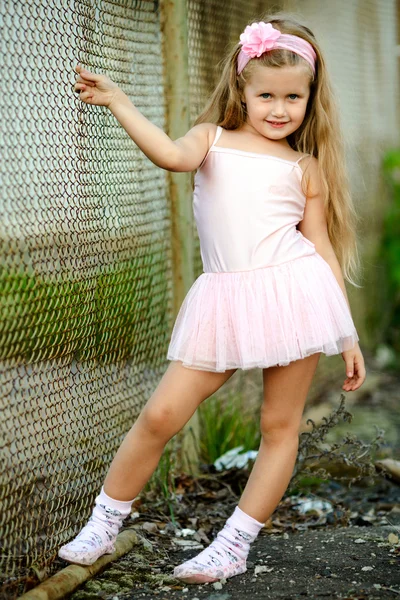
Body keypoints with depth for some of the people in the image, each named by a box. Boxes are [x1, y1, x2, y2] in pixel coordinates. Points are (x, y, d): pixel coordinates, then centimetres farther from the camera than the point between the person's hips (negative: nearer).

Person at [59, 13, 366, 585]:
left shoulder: (305, 168, 11)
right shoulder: (212, 139, 11)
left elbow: (323, 249, 11)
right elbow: (172, 155, -13)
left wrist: (348, 333, 8)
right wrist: (118, 101, -22)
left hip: (292, 292, 1)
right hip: (224, 301, 0)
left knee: (280, 425, 4)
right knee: (160, 414, -4)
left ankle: (235, 544, 16)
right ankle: (104, 523, 12)